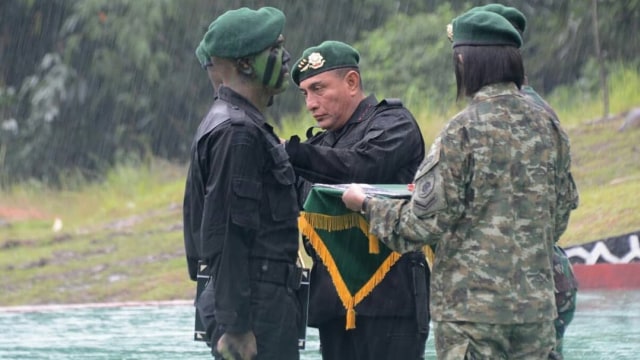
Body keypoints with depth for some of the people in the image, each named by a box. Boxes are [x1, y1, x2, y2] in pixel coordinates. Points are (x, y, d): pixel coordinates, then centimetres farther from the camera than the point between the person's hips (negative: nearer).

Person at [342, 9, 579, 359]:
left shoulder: (463, 132, -12)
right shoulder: (548, 126, 5)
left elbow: (425, 223, -11)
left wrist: (366, 204, 5)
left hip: (472, 308, -5)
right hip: (537, 305, 5)